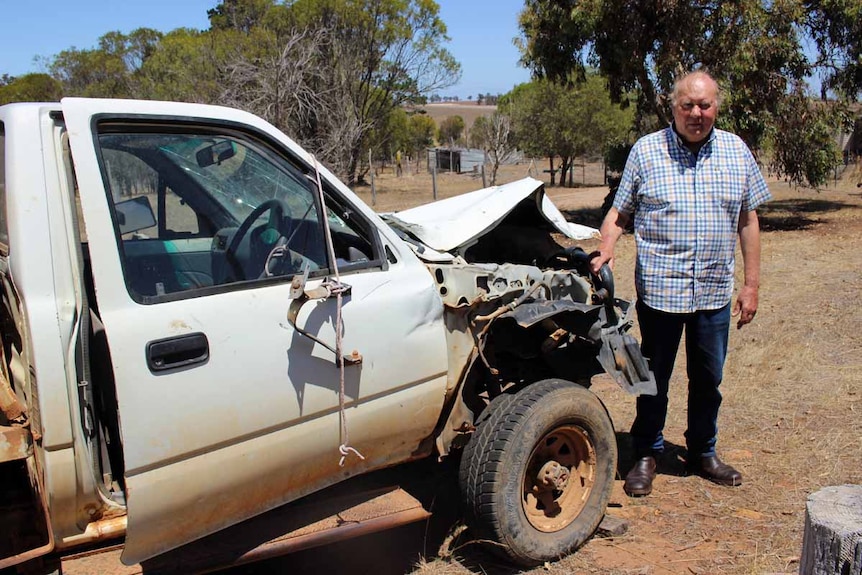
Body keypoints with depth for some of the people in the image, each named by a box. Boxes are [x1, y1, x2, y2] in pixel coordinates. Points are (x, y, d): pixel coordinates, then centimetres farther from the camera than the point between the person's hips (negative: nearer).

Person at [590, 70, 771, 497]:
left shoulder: (737, 152, 6)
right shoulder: (646, 151, -1)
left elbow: (748, 221, 8)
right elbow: (619, 212, 2)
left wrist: (751, 284, 5)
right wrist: (604, 252, -17)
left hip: (715, 292, 3)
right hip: (659, 288, -2)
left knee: (707, 380, 15)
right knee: (654, 379, 9)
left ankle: (702, 453, 34)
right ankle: (646, 455, 26)